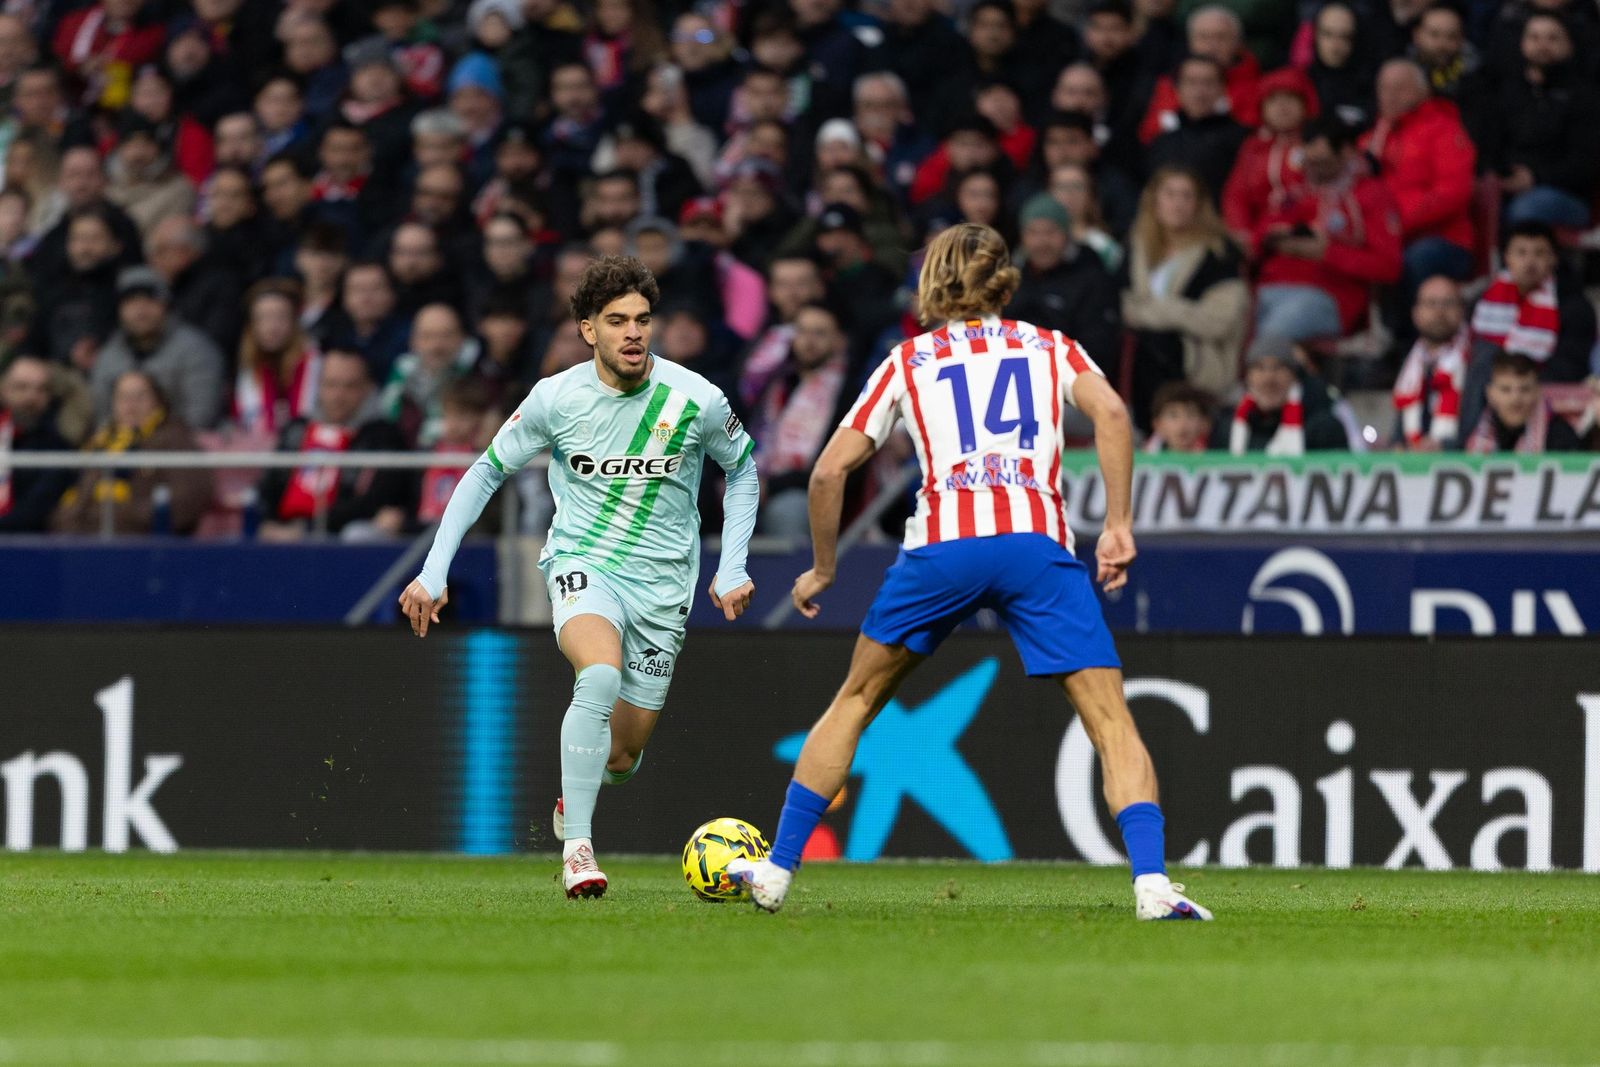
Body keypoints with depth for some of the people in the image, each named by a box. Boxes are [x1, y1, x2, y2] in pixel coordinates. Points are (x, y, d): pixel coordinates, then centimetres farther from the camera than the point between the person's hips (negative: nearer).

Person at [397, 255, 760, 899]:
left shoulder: (695, 400, -9)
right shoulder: (556, 399, -9)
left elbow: (741, 469, 11)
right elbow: (486, 472, 4)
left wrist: (733, 567, 2)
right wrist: (434, 572, -2)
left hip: (663, 580, 2)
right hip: (582, 563, -2)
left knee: (623, 758, 6)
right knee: (601, 675, -35)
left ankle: (574, 799, 44)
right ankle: (576, 848, -30)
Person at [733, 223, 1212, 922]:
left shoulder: (909, 361, 22)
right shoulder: (1048, 348, 21)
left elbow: (829, 471, 16)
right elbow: (1109, 412, 0)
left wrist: (823, 568, 28)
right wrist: (1118, 525, 0)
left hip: (942, 543, 1)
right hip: (1037, 542, -1)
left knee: (856, 700, 21)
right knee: (1110, 720, 0)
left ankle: (777, 870, 21)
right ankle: (1151, 883, -19)